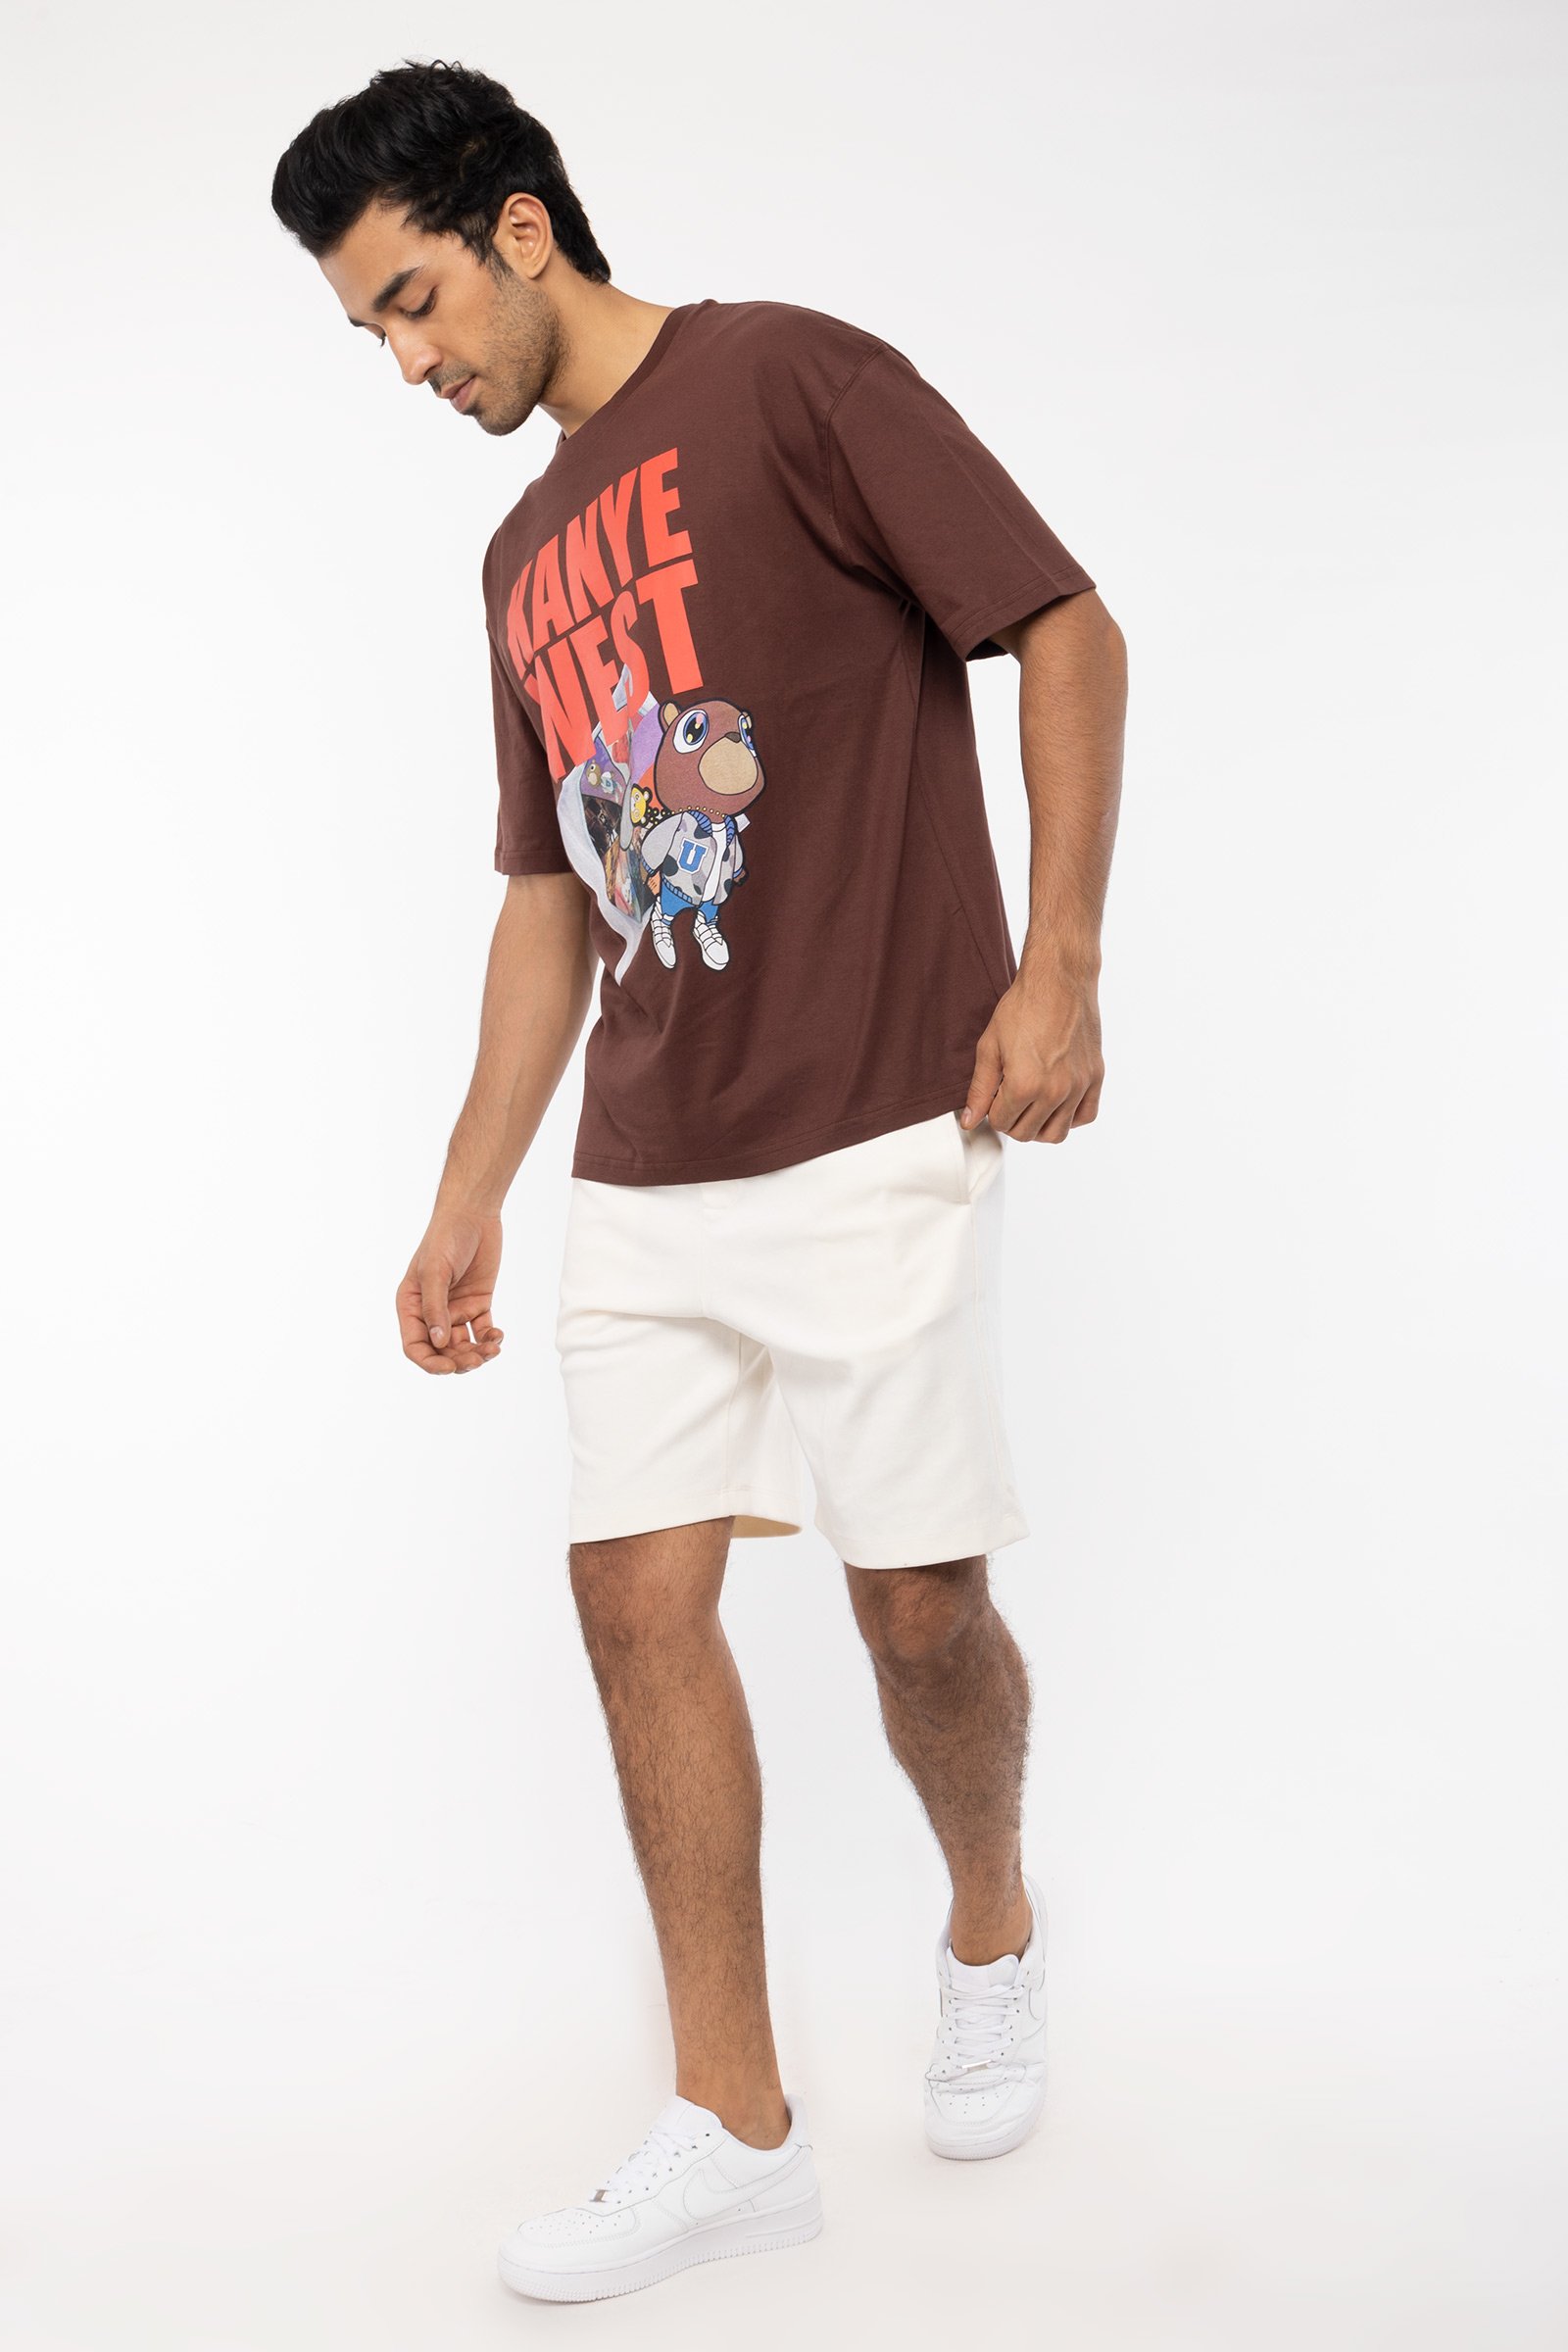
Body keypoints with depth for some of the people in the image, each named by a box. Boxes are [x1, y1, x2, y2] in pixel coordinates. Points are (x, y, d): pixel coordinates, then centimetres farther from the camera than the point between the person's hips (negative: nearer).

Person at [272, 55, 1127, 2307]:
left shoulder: (790, 378, -2)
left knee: (920, 1606, 0)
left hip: (874, 1136, -7)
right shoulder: (525, 558, 19)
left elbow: (1067, 630, -6)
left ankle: (993, 1922, 32)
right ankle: (733, 2127, 12)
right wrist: (468, 1195, 17)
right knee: (641, 1597, 1)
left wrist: (1060, 964, -15)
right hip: (647, 1175, 7)